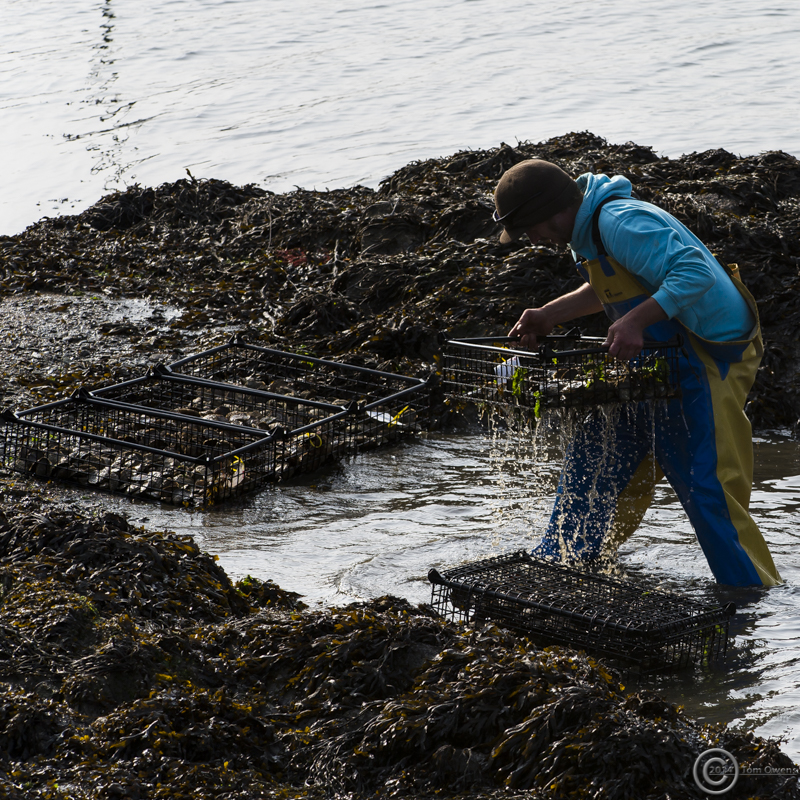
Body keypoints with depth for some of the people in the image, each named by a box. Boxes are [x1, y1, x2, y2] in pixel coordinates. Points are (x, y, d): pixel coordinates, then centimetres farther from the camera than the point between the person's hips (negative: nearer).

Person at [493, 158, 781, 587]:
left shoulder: (621, 223, -25)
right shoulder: (589, 227, 7)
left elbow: (695, 273, -34)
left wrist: (636, 320, -40)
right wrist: (548, 316, 16)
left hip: (711, 360, -10)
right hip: (660, 362, 10)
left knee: (709, 490, -12)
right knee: (595, 455, 16)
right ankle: (559, 565, 31)